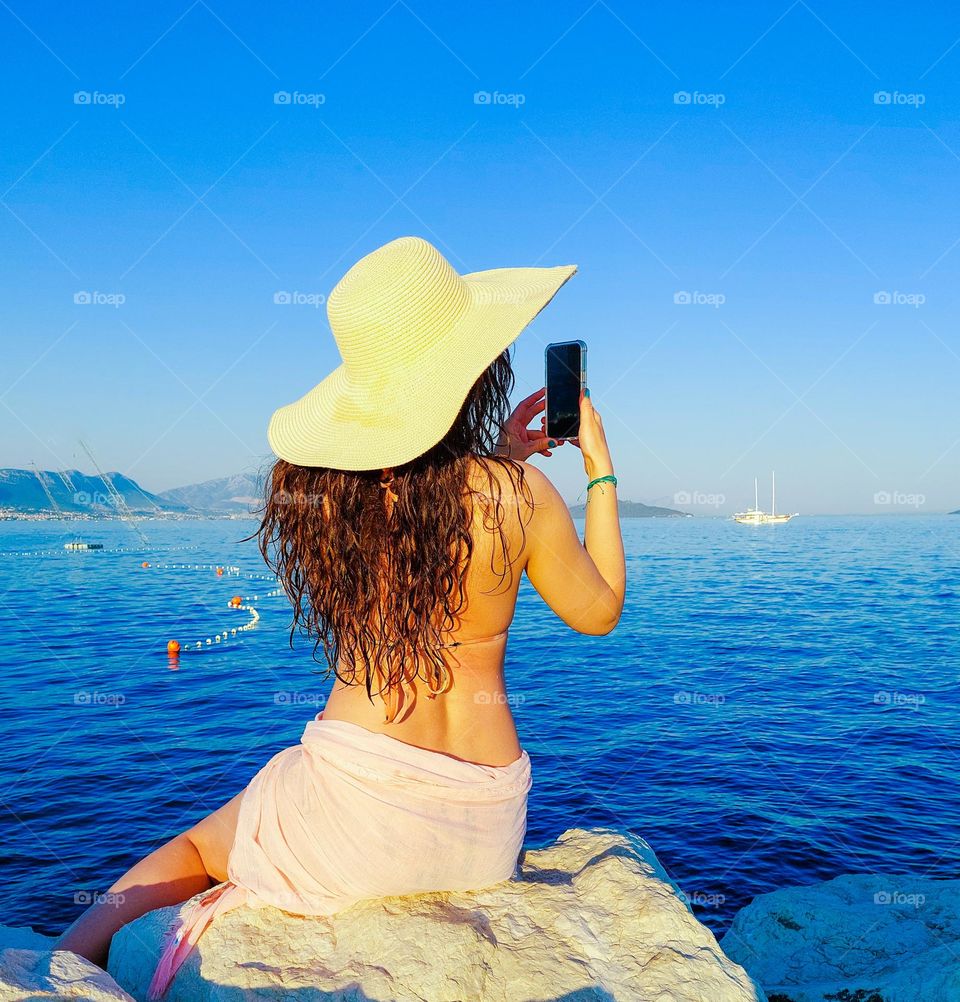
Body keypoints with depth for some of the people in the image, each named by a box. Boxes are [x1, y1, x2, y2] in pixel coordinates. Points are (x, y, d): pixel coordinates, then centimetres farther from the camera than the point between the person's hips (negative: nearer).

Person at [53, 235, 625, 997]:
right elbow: (599, 613, 5)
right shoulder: (519, 495, -13)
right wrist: (600, 467, 11)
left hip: (355, 803, 0)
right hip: (483, 833, 1)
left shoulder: (308, 486, -6)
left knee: (191, 849, 29)